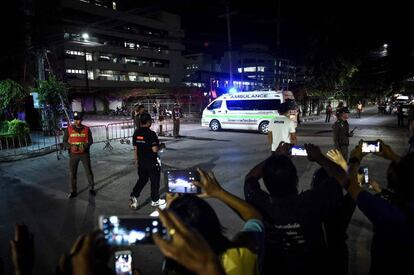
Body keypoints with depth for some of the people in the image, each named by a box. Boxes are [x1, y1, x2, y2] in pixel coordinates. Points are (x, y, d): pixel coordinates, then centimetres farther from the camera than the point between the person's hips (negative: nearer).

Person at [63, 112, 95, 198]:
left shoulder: (86, 129, 0)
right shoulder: (69, 129, 0)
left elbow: (90, 141, 2)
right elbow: (64, 141, 2)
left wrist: (85, 147, -17)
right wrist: (71, 146, -18)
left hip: (84, 153, 0)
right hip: (73, 154, 0)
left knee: (88, 171, 5)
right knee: (73, 173, 5)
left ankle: (91, 188, 22)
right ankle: (73, 191, 18)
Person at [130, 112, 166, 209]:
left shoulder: (136, 133, 0)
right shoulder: (151, 134, -20)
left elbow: (135, 148, 6)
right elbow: (155, 149, -22)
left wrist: (136, 160, 16)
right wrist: (161, 146, -3)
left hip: (141, 161, 6)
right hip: (152, 162, -6)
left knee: (142, 179, 20)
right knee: (155, 181, 11)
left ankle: (134, 196, 5)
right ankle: (155, 200, 24)